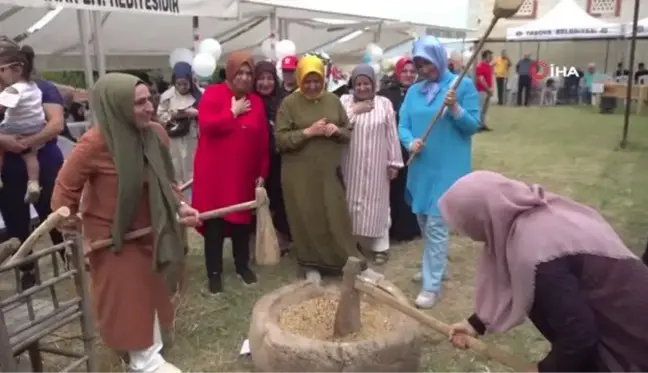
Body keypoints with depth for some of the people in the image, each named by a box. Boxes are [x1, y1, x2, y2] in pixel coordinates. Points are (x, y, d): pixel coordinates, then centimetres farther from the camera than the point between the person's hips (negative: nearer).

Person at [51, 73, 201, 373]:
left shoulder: (156, 133, -10)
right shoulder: (95, 143, -27)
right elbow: (66, 187, -15)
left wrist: (180, 206, -9)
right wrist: (66, 222, -9)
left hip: (149, 229, 6)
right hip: (112, 235, -6)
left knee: (150, 291, 18)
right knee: (125, 297, 7)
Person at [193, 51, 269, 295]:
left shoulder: (256, 101, 9)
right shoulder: (213, 94, -4)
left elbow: (263, 141, 8)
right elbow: (206, 126, -20)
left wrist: (262, 172, 4)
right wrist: (234, 112, -13)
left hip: (245, 174, 4)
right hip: (214, 173, -4)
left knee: (242, 220, 13)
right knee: (214, 223, 3)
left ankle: (242, 266, 31)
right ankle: (214, 273, 16)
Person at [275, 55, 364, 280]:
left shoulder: (333, 100, 7)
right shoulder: (289, 103, -4)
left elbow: (349, 133, 11)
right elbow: (281, 139, -10)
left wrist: (337, 130, -11)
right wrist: (308, 132, -20)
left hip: (330, 172, 3)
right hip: (300, 174, -2)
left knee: (337, 218, 5)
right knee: (307, 219, 6)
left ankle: (350, 263, 18)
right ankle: (310, 265, 22)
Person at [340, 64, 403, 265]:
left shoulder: (384, 103, 0)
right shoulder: (345, 101, 2)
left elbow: (392, 135, 0)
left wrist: (394, 162, -1)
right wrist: (354, 111, -14)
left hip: (376, 166, 0)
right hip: (351, 166, 1)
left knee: (376, 204, 7)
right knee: (351, 203, 7)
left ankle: (380, 246, 19)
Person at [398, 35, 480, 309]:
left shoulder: (463, 85, -6)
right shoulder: (414, 91, 8)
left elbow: (473, 125, -8)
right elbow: (403, 125, 4)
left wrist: (455, 108, -25)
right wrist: (410, 142, -17)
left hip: (448, 169, -6)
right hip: (420, 167, 6)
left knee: (436, 225, -6)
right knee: (424, 222, 18)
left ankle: (432, 286, 3)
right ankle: (435, 265, 39)